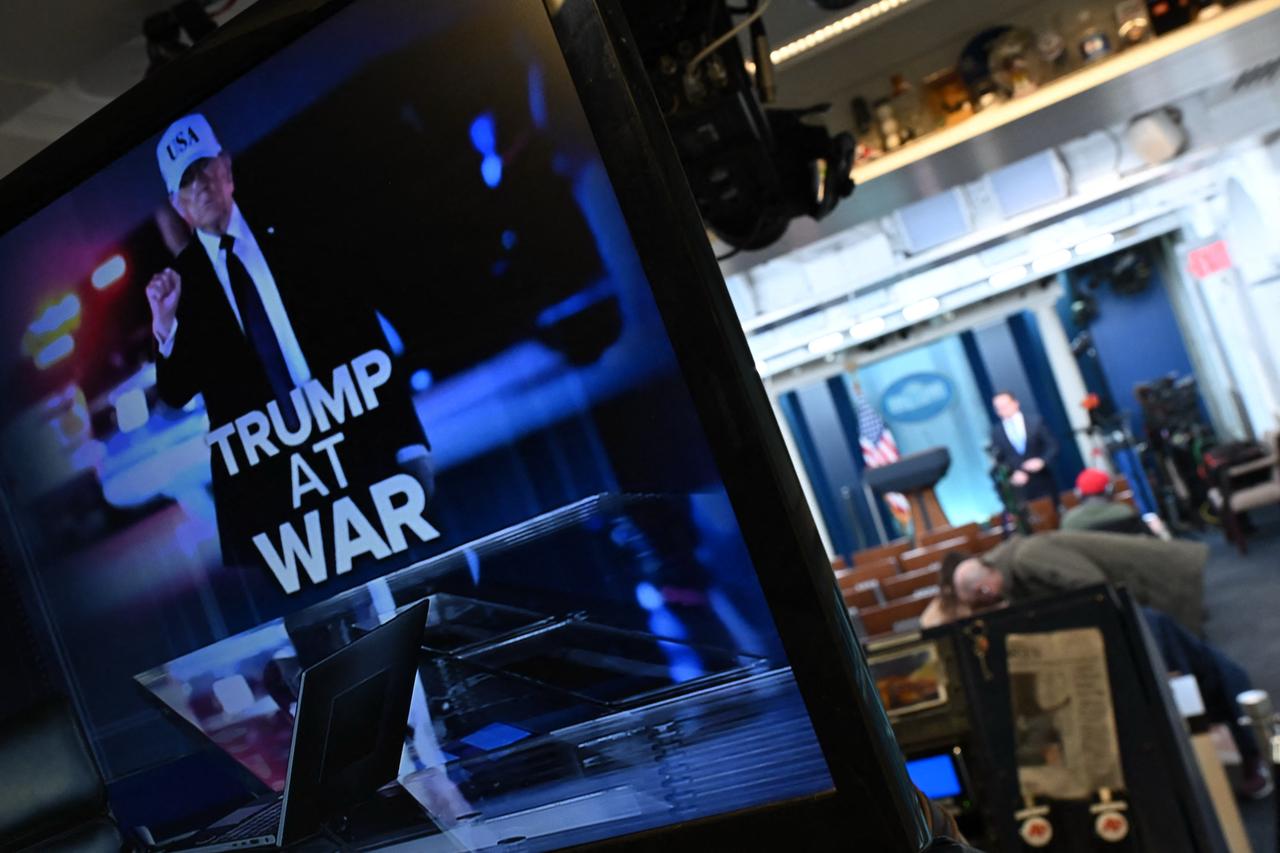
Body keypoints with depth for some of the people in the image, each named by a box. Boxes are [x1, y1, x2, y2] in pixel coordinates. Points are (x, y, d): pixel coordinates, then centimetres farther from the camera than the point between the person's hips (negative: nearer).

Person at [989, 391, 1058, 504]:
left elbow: (1053, 446, 3)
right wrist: (1011, 474, -11)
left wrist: (1042, 461, -14)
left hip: (1043, 483, 1)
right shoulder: (996, 432, 3)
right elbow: (998, 460, 5)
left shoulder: (1035, 422, 3)